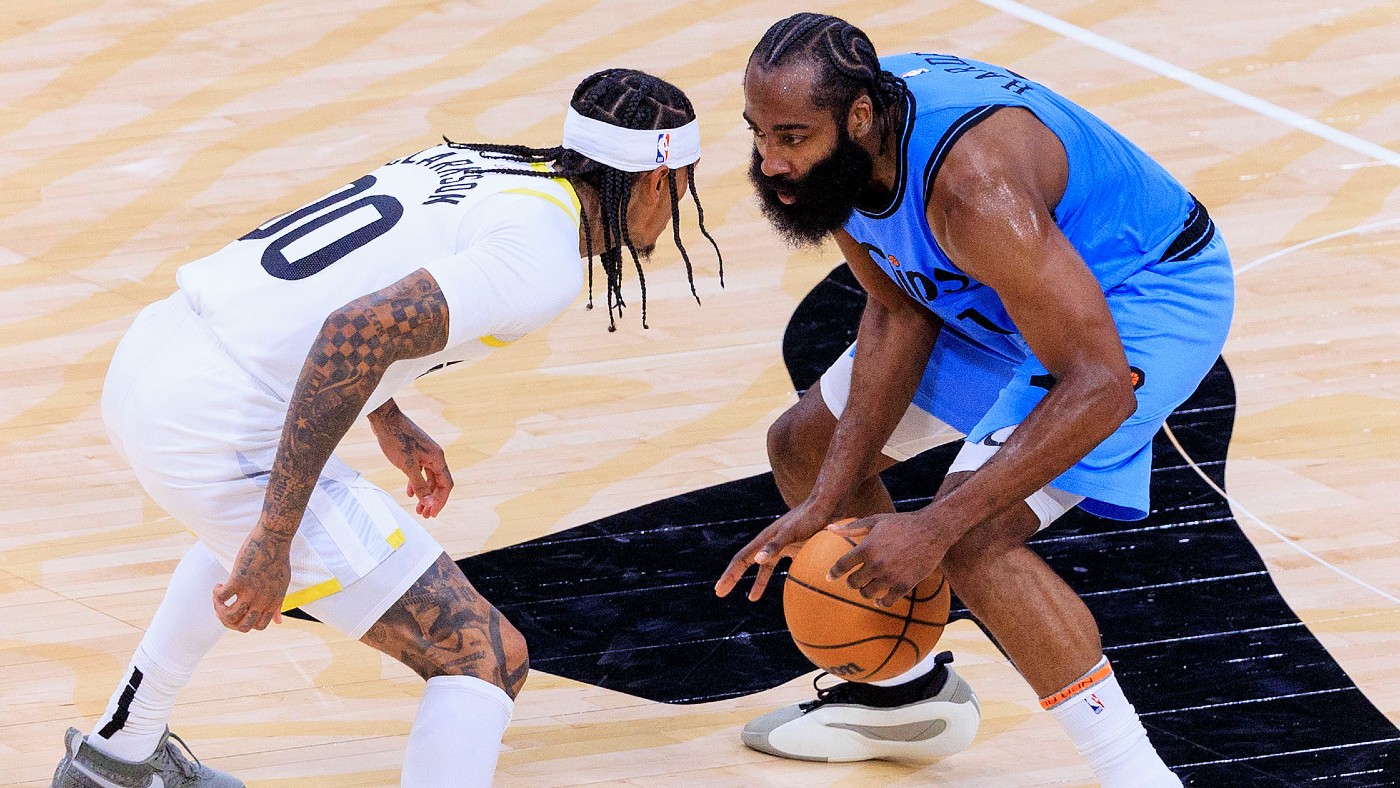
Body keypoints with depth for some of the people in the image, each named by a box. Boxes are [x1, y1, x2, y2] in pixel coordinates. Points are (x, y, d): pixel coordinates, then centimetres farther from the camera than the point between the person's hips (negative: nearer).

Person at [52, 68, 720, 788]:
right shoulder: (544, 256, -11)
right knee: (487, 657, -5)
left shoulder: (469, 163, 15)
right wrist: (273, 541, -23)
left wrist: (389, 423, 33)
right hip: (219, 435, -9)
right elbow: (354, 333, -25)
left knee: (253, 528, 42)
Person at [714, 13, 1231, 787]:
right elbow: (899, 313, -4)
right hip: (997, 300, 9)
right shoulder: (822, 146, -16)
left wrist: (936, 526, -39)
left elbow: (1100, 386, -39)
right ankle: (907, 692, 35)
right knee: (803, 448, 14)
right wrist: (827, 499, -13)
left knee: (972, 540, -26)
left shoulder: (973, 183, -40)